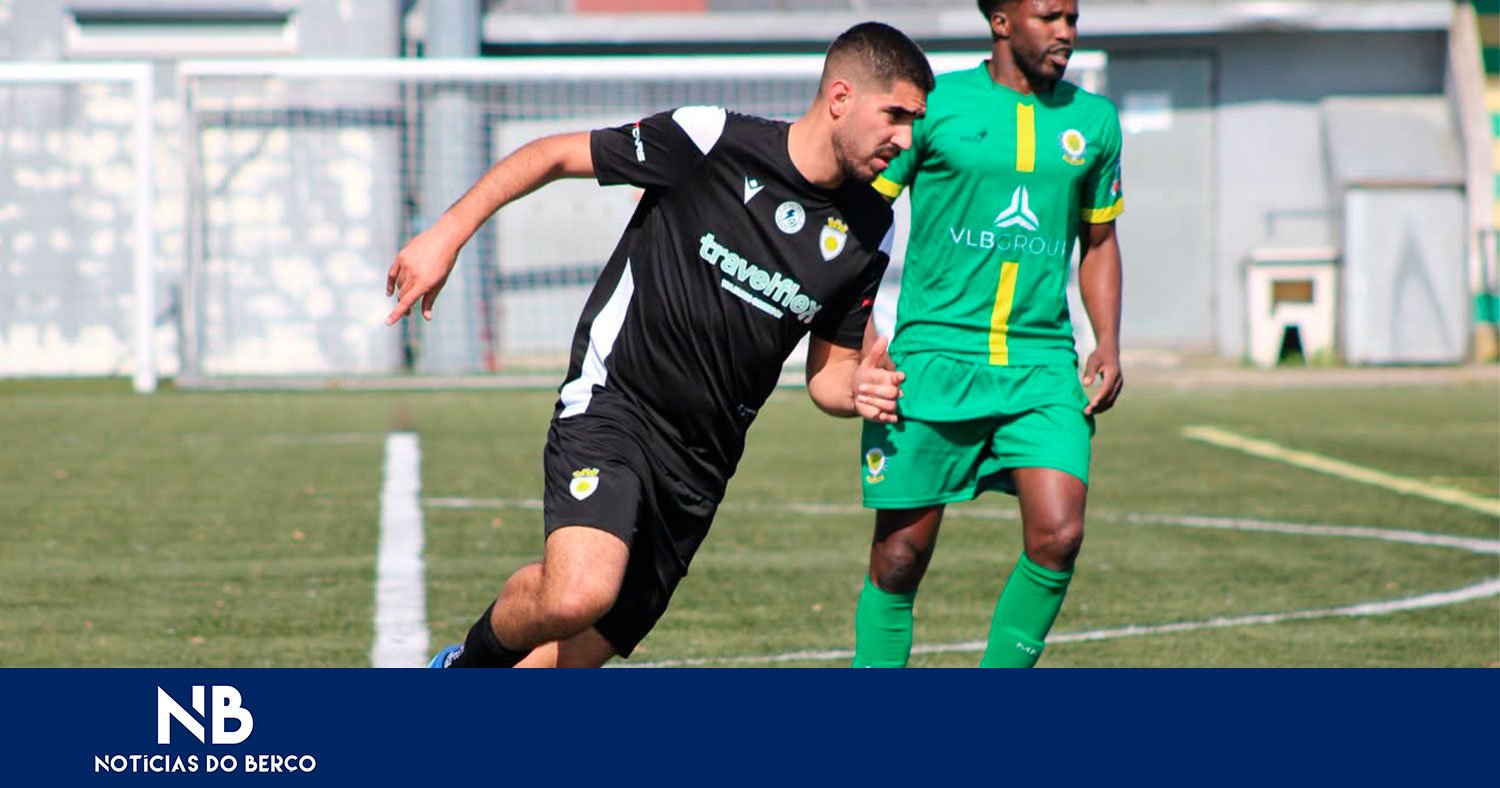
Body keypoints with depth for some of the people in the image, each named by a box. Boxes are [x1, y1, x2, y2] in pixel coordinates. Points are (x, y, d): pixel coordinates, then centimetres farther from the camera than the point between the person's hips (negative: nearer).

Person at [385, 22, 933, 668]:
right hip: (610, 404, -6)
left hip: (701, 463, 6)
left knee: (573, 657, 1)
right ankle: (473, 660, 2)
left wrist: (858, 391, -9)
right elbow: (552, 155, -1)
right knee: (578, 597, -29)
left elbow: (828, 371, 15)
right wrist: (447, 233, -6)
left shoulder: (867, 232, 5)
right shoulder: (713, 141, -11)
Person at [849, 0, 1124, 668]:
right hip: (933, 357, -3)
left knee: (1058, 534, -16)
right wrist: (860, 339, -6)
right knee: (901, 557, 0)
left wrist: (1108, 346, 9)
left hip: (1042, 363, 3)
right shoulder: (934, 105, -1)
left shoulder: (1094, 120, 10)